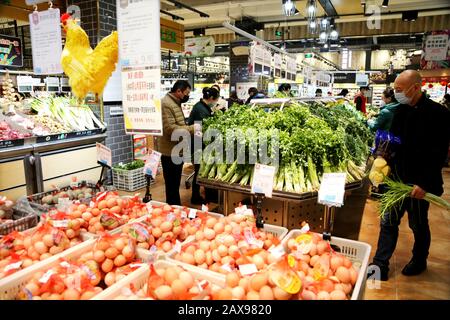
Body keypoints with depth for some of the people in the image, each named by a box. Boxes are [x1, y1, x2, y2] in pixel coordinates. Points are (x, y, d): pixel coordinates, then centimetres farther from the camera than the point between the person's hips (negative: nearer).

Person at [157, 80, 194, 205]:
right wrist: (192, 129, -21)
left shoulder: (175, 103, 16)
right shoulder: (166, 104, -18)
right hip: (171, 152, -10)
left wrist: (191, 129, 8)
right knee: (172, 186, 0)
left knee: (175, 185, 19)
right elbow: (170, 128, -26)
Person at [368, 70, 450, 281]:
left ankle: (419, 262, 37)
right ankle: (380, 264, 18)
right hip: (396, 179, 5)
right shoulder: (400, 110, 3)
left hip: (419, 184, -5)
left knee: (418, 225, 15)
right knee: (388, 222, 8)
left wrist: (424, 184, -19)